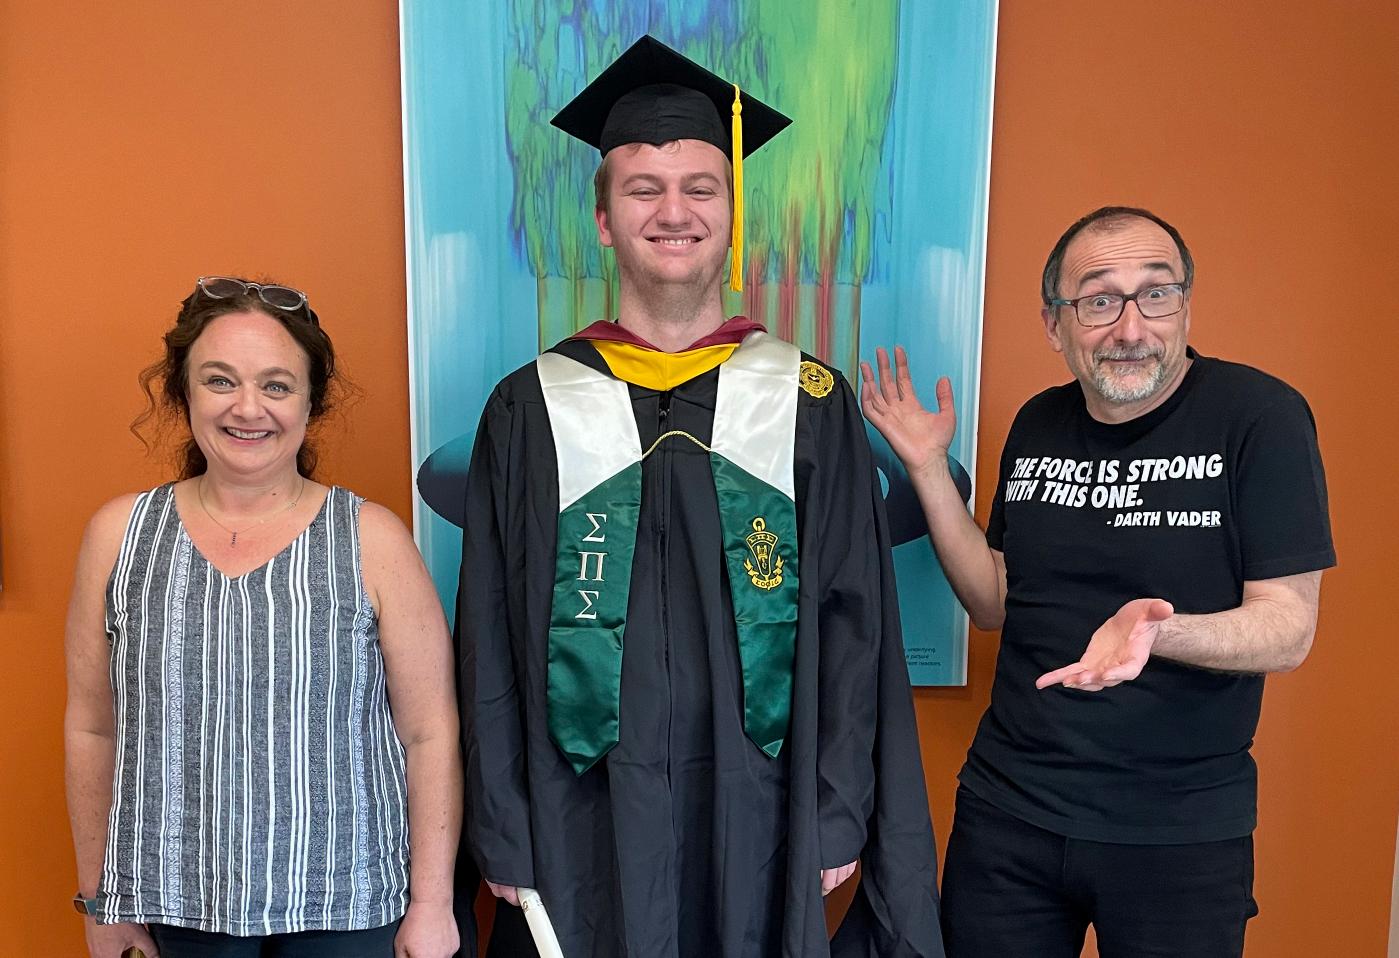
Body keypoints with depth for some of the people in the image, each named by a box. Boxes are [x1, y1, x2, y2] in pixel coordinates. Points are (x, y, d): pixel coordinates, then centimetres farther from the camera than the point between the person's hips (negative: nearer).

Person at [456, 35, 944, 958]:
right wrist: (501, 835, -2)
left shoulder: (811, 404, -1)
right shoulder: (532, 410, -1)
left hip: (762, 817, 1)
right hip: (584, 822, 0)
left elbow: (855, 629, 0)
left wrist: (839, 817, -3)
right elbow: (492, 643, 0)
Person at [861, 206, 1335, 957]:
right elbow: (996, 603, 7)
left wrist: (1157, 630, -33)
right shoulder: (1038, 424, 3)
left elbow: (1288, 629, -13)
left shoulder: (1261, 415, -12)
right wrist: (928, 468, 0)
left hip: (1181, 830, -3)